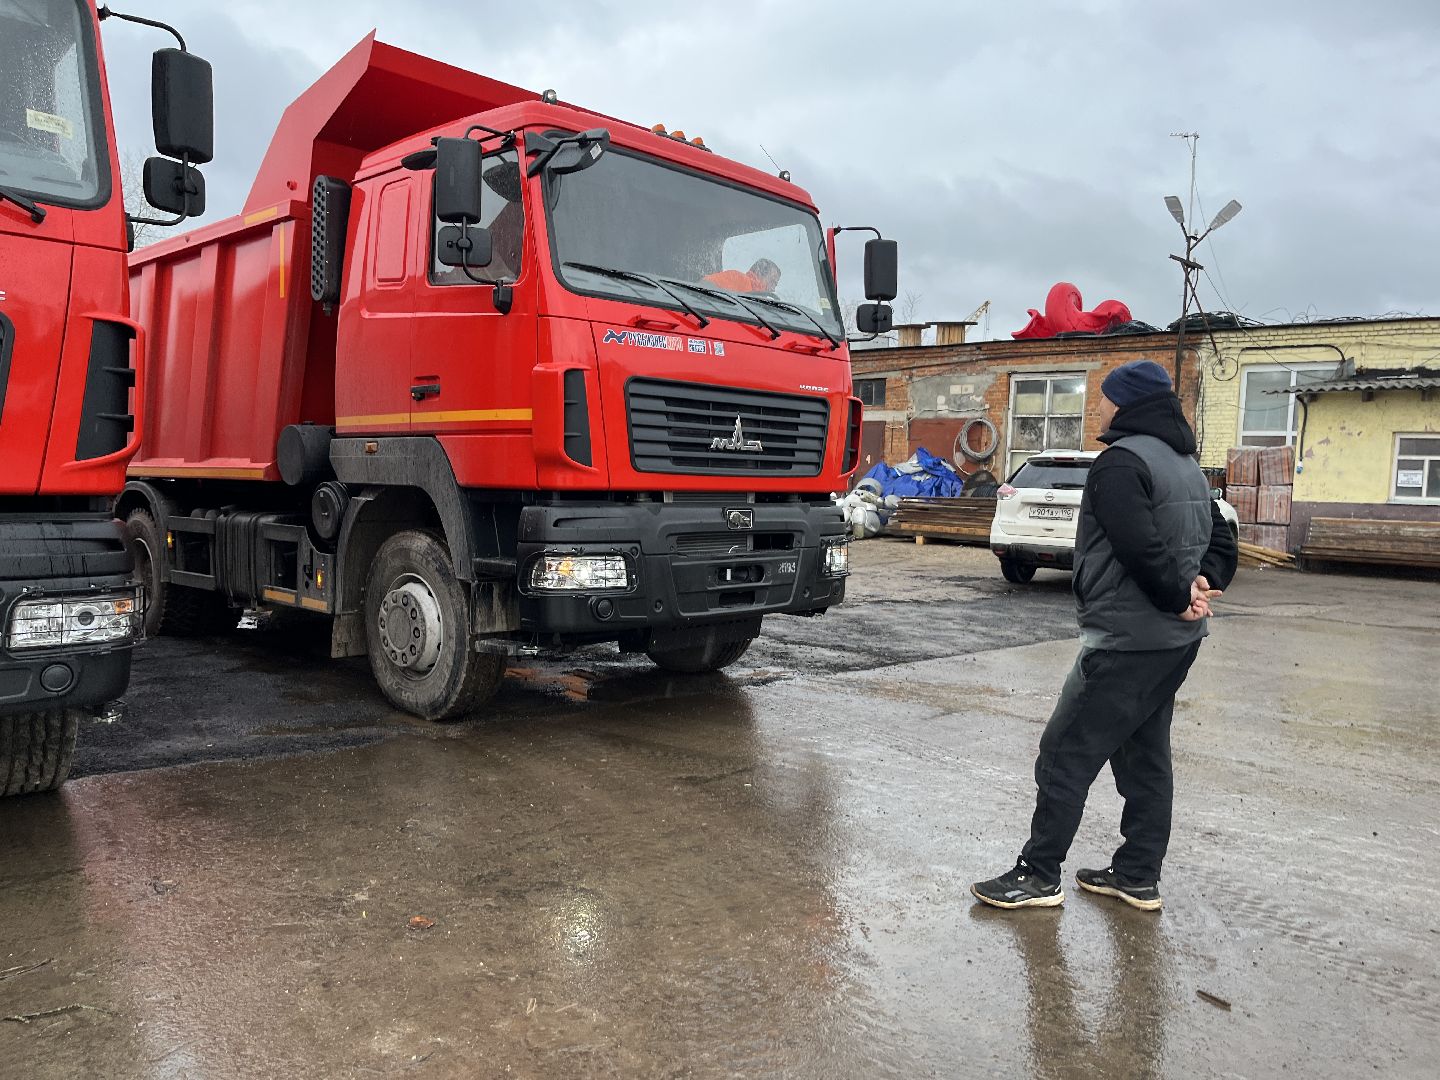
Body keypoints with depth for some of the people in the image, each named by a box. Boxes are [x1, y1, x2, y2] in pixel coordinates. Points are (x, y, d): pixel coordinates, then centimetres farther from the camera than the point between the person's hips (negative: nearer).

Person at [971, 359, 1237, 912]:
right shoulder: (1186, 465, 16)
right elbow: (1221, 538, 18)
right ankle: (1138, 877, 25)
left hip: (1128, 640, -10)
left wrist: (1179, 596, -12)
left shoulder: (1121, 461, -15)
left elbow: (1142, 549, -26)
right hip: (1177, 640, 10)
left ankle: (1039, 876, 5)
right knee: (1144, 753, 16)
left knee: (1065, 753, -2)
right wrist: (1203, 582, 1)